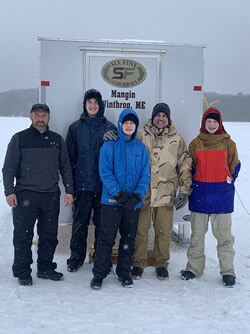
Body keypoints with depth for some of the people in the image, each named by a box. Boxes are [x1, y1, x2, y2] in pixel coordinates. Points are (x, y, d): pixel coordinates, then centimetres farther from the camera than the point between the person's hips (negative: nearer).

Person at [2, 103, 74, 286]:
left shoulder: (57, 140, 12)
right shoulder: (19, 138, 3)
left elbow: (66, 167, 14)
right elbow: (9, 167, 1)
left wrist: (69, 190, 6)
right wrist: (9, 191, -8)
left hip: (51, 195, 3)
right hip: (25, 194, -3)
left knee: (50, 235, 9)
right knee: (23, 235, 0)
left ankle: (46, 268, 23)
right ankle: (22, 271, 12)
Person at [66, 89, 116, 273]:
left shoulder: (110, 128, 5)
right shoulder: (75, 128, 6)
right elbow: (69, 156, 6)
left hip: (104, 185, 0)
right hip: (82, 185, 0)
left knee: (102, 223, 7)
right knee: (80, 223, 7)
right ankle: (76, 257, 21)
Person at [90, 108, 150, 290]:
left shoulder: (141, 148, 6)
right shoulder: (109, 146, -2)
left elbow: (145, 175, 2)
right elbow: (105, 173, -9)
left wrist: (137, 195, -14)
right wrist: (118, 193, -20)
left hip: (134, 202, 3)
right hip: (111, 200, -3)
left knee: (129, 239, 12)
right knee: (106, 238, 1)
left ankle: (124, 272, 26)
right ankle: (99, 274, 13)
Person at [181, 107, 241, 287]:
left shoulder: (228, 143, 1)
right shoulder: (195, 144, 6)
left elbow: (235, 166, 10)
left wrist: (227, 182, 2)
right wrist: (192, 186, 6)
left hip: (222, 196, -2)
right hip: (199, 195, 2)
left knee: (224, 235, 3)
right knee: (197, 234, 10)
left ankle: (228, 271, 13)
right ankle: (194, 267, 21)